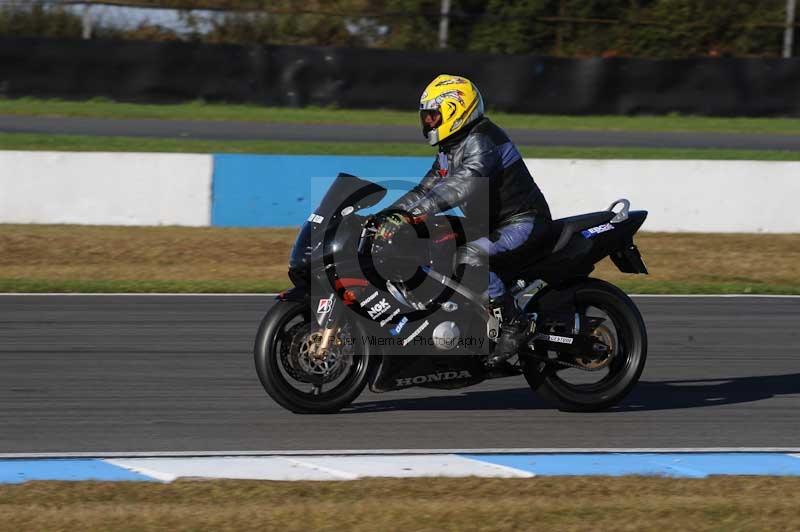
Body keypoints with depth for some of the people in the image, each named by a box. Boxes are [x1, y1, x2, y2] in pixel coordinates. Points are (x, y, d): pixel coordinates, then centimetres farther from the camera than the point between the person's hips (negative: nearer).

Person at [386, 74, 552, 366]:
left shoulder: (482, 142, -21)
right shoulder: (449, 149, 13)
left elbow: (465, 183, -38)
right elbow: (424, 190, 17)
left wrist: (421, 210, -48)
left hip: (521, 222, -11)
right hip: (490, 224, 11)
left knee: (470, 257, -33)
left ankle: (512, 326, -24)